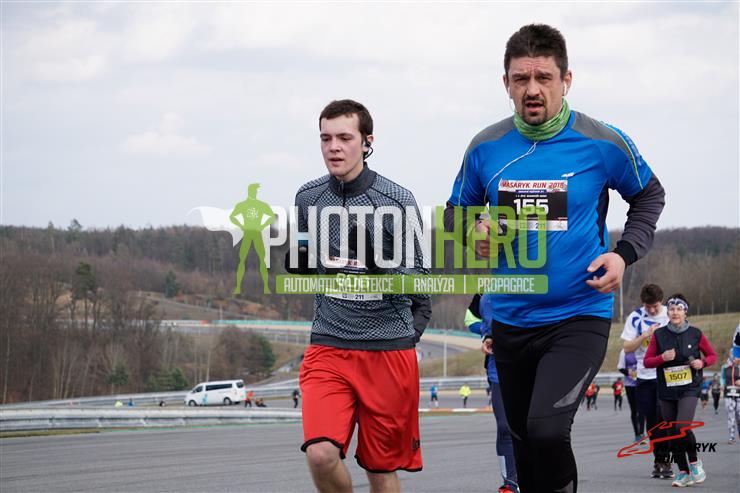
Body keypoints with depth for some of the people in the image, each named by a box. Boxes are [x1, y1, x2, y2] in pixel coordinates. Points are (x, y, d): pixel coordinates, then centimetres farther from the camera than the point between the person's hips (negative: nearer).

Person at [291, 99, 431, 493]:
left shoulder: (397, 200, -6)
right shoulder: (308, 198, 6)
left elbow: (418, 280, -5)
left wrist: (380, 265, -21)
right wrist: (298, 262, 1)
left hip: (389, 349, -2)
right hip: (328, 347, 2)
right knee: (321, 453, -18)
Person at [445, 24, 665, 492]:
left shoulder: (603, 144, -8)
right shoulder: (486, 147, -1)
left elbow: (649, 195, 9)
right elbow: (457, 210, 15)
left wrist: (625, 253, -6)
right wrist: (475, 232, -8)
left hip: (580, 317, -4)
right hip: (511, 321, 4)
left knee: (546, 429, -25)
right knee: (525, 440, 15)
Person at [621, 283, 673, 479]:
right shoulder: (635, 318, 2)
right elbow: (626, 346, -1)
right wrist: (645, 335, -14)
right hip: (645, 377, 2)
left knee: (664, 419, -10)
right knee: (651, 422, 5)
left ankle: (665, 461, -5)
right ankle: (658, 460, 16)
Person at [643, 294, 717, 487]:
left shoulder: (695, 334, 1)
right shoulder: (659, 335, 3)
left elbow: (712, 355, 12)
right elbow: (647, 361, 5)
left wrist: (702, 362, -9)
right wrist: (662, 358, -13)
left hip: (689, 389, -3)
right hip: (666, 391, 3)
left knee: (682, 428, -21)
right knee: (673, 434, 4)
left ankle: (694, 463, 3)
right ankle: (683, 472, 17)